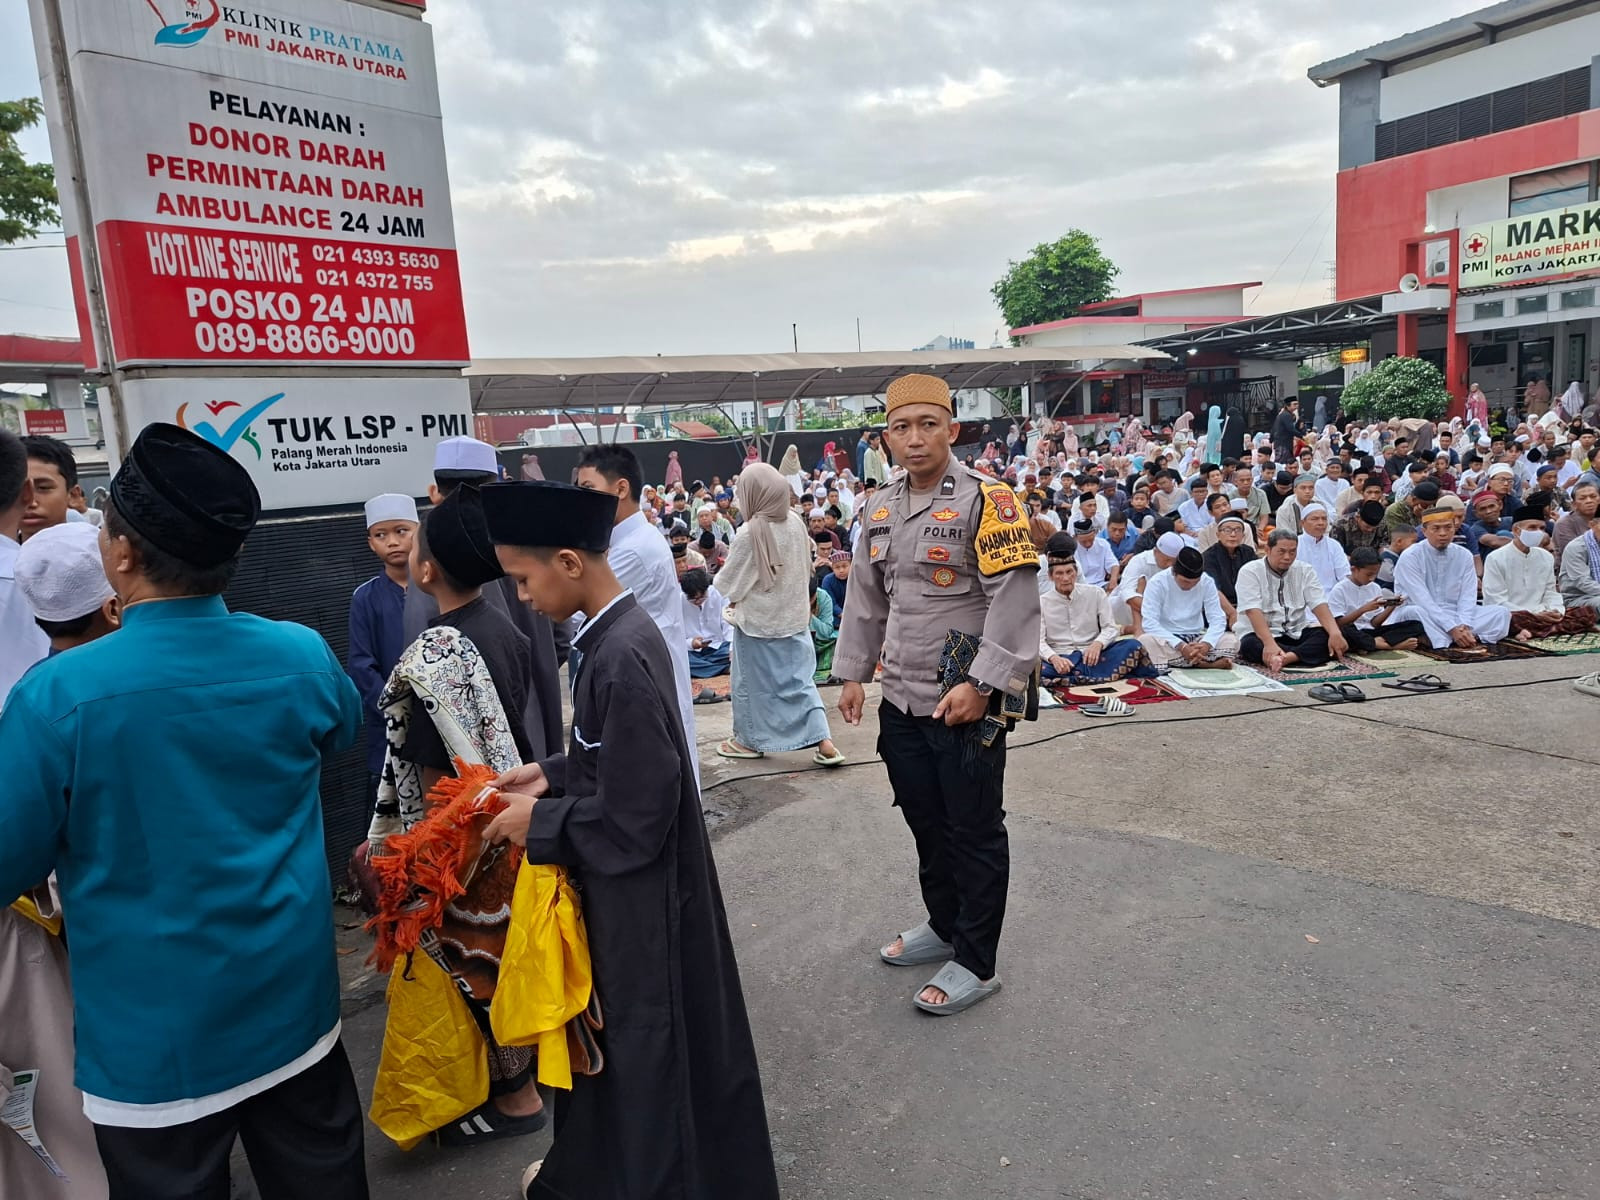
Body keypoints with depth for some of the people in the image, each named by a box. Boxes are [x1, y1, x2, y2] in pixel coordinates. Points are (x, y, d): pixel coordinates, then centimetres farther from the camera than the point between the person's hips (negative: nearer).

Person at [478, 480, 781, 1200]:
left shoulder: (620, 658, -29)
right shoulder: (621, 630, 0)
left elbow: (633, 817, -25)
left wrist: (540, 820, -13)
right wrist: (552, 774, 4)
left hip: (637, 891, -9)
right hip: (621, 879, 10)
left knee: (645, 1043, 12)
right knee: (612, 1025, 26)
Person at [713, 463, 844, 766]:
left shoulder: (749, 533, -22)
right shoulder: (795, 522, -4)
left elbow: (729, 583, -11)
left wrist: (734, 600, 11)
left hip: (757, 620, -6)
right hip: (794, 615, 6)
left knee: (751, 681, 12)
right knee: (799, 678, 12)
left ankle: (749, 740, 26)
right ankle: (824, 742, 6)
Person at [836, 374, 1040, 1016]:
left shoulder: (986, 499, -12)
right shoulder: (882, 509, 9)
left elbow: (1015, 598, -17)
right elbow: (865, 598, 18)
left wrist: (980, 685, -21)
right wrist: (853, 672, 15)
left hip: (966, 705, -6)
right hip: (902, 702, 7)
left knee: (974, 834, 6)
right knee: (927, 823, 19)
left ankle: (976, 963, 20)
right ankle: (943, 927, 39)